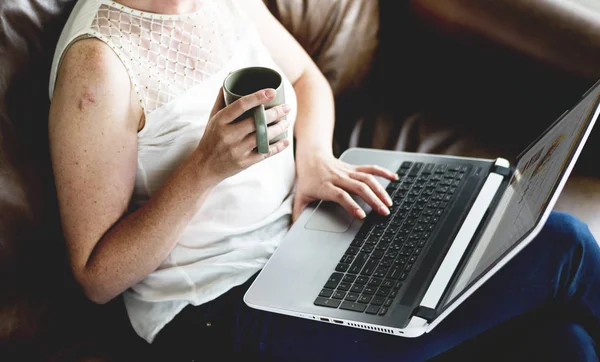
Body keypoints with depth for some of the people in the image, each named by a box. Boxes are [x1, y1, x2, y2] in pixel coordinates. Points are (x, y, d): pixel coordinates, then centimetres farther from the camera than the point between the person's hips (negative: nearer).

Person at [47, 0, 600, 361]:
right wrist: (205, 166, -28)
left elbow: (307, 78, 20)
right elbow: (97, 277, -16)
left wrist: (314, 157, -2)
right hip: (218, 306, -7)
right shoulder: (98, 62, -20)